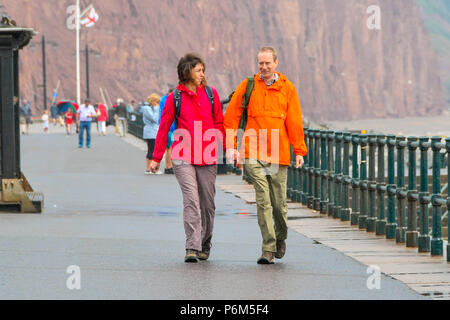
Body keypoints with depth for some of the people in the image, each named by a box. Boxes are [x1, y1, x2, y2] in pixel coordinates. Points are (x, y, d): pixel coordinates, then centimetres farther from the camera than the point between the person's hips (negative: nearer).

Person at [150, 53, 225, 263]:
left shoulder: (210, 93, 10)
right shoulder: (175, 97, 3)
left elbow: (219, 124, 15)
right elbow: (164, 128, 8)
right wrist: (157, 158, 8)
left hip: (207, 157, 3)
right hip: (183, 157, -3)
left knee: (207, 202, 7)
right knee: (191, 200, -14)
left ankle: (205, 244, 25)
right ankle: (192, 247, -17)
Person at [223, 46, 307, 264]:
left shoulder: (287, 88, 7)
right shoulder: (248, 86, 5)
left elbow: (294, 122, 7)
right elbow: (231, 116, 7)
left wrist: (299, 151, 2)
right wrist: (230, 146, -2)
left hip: (278, 153, 1)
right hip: (253, 154, -1)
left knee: (279, 202, 6)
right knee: (263, 200, -10)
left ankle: (280, 238, 33)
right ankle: (268, 249, -10)